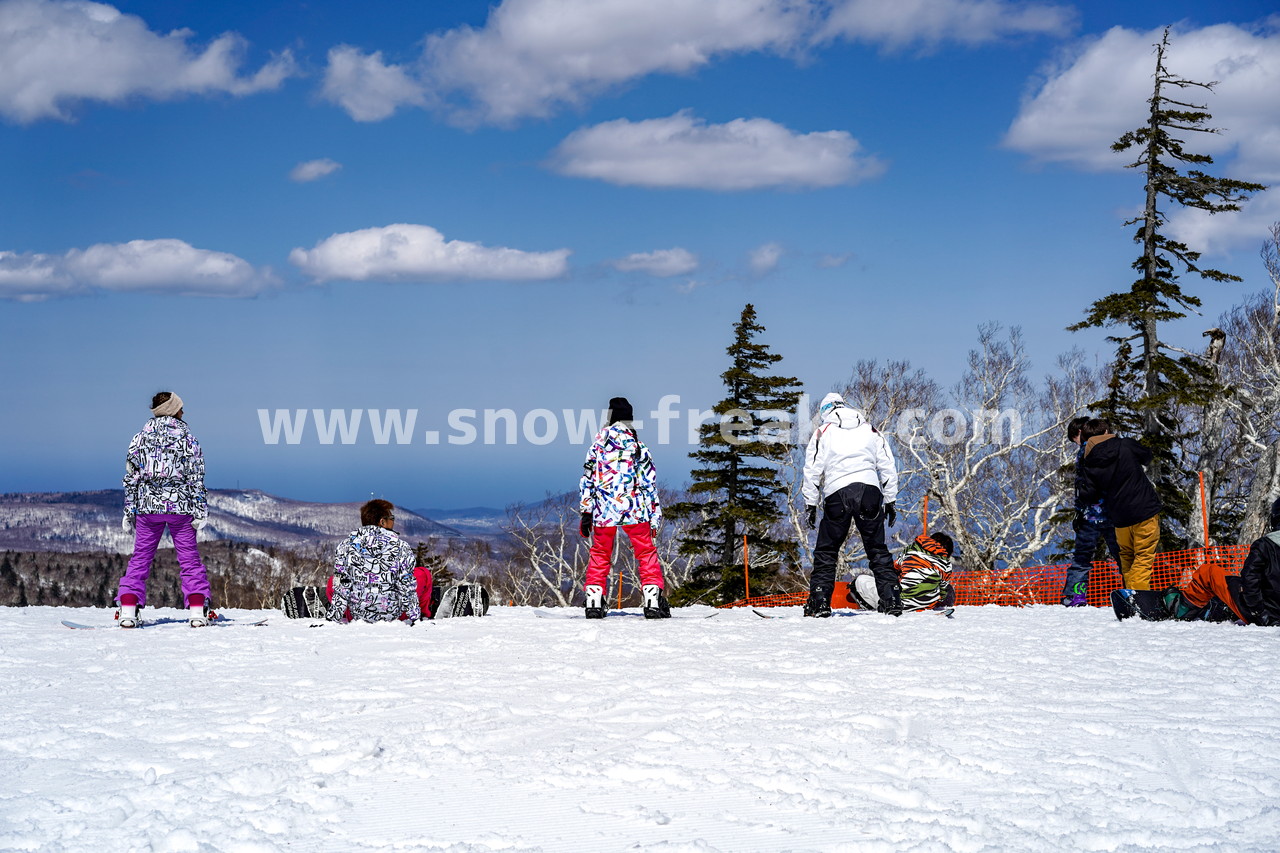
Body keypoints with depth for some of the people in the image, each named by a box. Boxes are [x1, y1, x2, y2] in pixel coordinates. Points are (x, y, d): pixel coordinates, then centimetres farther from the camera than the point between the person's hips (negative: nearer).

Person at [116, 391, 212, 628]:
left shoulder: (140, 439, 4)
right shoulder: (187, 439, -3)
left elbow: (131, 478, 5)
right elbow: (196, 479, -5)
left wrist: (128, 511, 10)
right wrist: (200, 511, -3)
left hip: (148, 506, 2)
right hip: (180, 506, -2)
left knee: (140, 557, 8)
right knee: (189, 557, 5)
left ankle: (128, 610, 0)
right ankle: (197, 611, -1)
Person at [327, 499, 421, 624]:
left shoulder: (347, 543, -6)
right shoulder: (401, 546, -11)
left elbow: (341, 583, -5)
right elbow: (406, 586, -10)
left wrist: (334, 616, 2)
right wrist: (414, 615, 2)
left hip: (357, 614, 2)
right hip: (392, 614, -2)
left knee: (332, 582, 33)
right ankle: (421, 616, 32)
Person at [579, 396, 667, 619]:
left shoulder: (598, 444, 5)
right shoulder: (639, 447, 3)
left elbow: (586, 479, 5)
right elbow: (649, 485, 3)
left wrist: (585, 513, 9)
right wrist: (654, 517, 7)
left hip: (603, 511, 1)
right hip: (634, 509, -1)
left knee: (599, 556, 13)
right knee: (647, 553, 5)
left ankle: (594, 602, 7)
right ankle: (653, 601, -4)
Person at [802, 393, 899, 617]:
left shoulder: (822, 432, 10)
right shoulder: (870, 430, 18)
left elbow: (812, 471, 4)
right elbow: (888, 466, 15)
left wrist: (811, 505, 8)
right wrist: (890, 501, 19)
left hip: (837, 494, -2)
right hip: (870, 493, 2)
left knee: (826, 551, 6)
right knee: (878, 550, 8)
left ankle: (820, 601, 0)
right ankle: (891, 600, 1)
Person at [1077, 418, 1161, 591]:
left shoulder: (1089, 463, 0)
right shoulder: (1125, 445, -4)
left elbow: (1086, 496, -4)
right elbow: (1146, 456, 16)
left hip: (1120, 518, 2)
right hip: (1145, 511, -2)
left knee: (1126, 557, 19)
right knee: (1144, 558, -1)